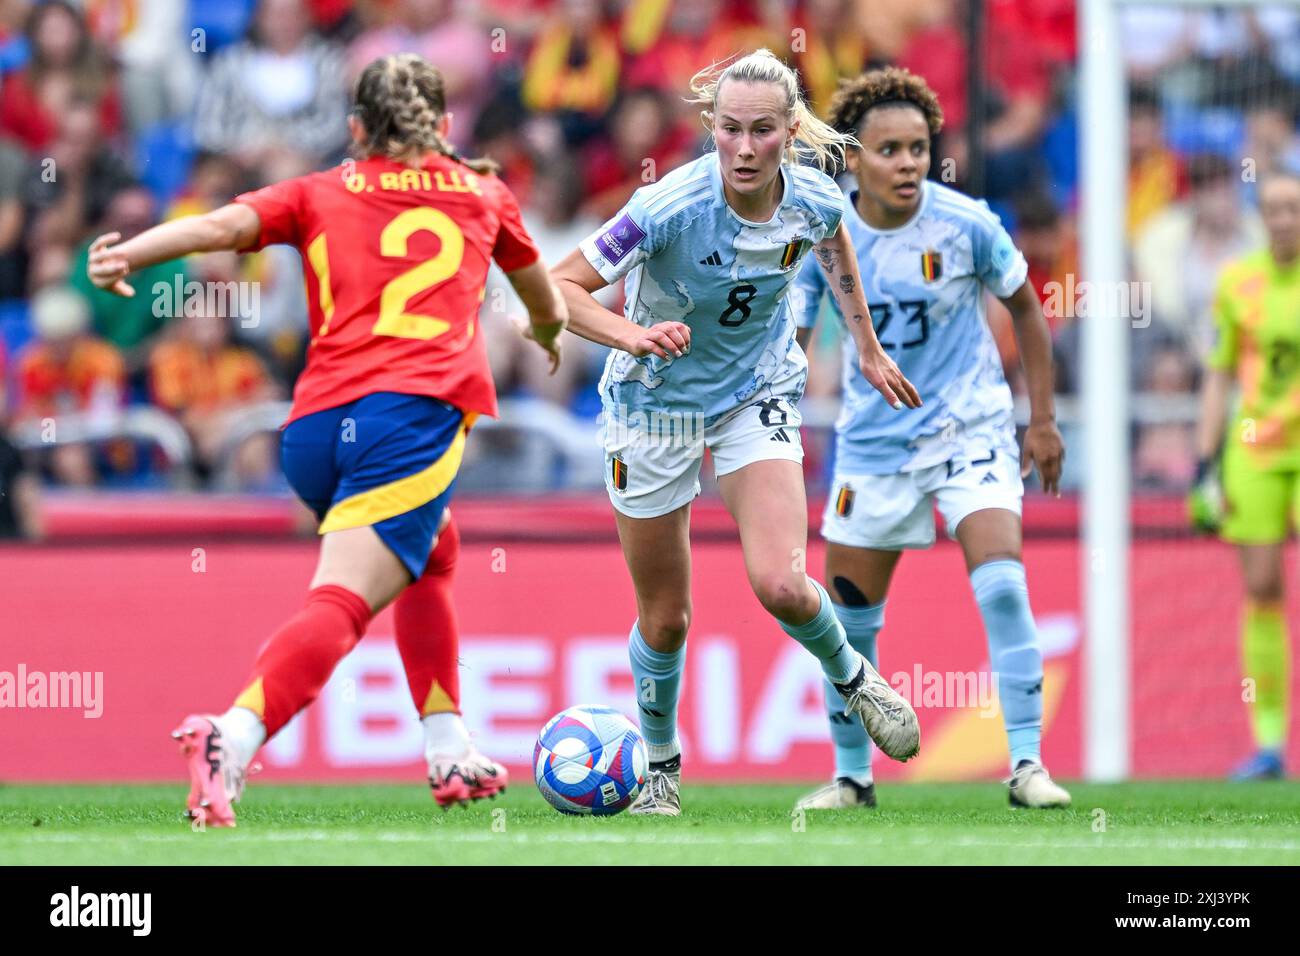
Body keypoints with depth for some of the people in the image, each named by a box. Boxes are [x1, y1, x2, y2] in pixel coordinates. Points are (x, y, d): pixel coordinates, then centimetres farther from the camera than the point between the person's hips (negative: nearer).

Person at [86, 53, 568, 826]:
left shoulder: (321, 195, 21)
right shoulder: (482, 192, 24)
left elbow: (223, 224, 0)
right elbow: (547, 305, 43)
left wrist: (127, 254, -11)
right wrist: (550, 328, 65)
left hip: (316, 427, 4)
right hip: (413, 412, -4)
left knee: (432, 553, 31)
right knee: (341, 604, -20)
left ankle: (451, 755, 29)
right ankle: (234, 736, -45)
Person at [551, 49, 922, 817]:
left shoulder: (813, 200, -17)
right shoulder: (672, 207, -30)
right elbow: (559, 287, -26)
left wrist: (868, 346, 16)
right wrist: (633, 336, -43)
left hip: (759, 394, 2)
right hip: (658, 404, -2)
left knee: (780, 583, -18)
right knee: (666, 619, 7)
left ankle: (851, 675, 15)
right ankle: (661, 762, 33)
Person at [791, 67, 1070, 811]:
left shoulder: (964, 224, -13)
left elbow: (1025, 307, 2)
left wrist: (1044, 420, 4)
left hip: (971, 429, -2)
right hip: (873, 438, 2)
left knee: (1002, 585, -21)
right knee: (849, 619, 7)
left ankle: (1027, 763, -15)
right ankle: (853, 775, 25)